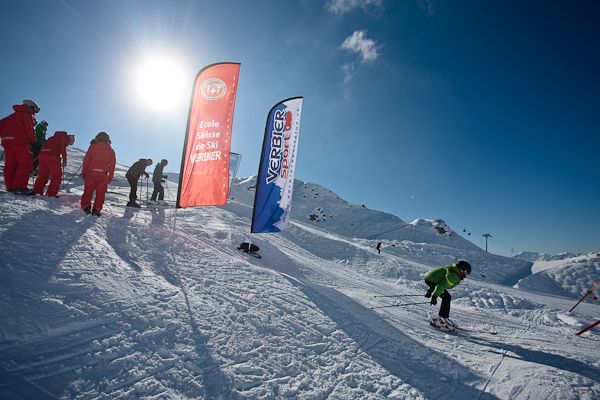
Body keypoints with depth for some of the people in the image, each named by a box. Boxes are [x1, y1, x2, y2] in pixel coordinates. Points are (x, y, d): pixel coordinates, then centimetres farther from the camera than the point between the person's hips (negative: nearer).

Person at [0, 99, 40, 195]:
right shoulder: (27, 115, 2)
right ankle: (19, 187, -20)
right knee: (26, 164, -10)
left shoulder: (13, 115, 25)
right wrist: (33, 141, 3)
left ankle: (10, 187, 6)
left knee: (10, 164, 7)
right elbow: (29, 129, -7)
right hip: (19, 141, -8)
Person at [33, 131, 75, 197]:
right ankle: (51, 193, -7)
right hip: (51, 155, -8)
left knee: (43, 175, 16)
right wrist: (64, 159, -8)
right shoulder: (64, 136, 7)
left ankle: (36, 191, 15)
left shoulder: (56, 137, 32)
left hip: (42, 154, 9)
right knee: (57, 175, -3)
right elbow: (62, 148, -10)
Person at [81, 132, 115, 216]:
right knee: (100, 193, 4)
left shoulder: (93, 147, 5)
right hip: (103, 175, 0)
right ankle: (96, 209, -1)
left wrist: (84, 173, 7)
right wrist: (110, 178, 13)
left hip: (91, 173, 0)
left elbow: (86, 160, 2)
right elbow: (112, 165, 8)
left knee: (88, 191, 11)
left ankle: (85, 206, 7)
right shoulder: (111, 151, 9)